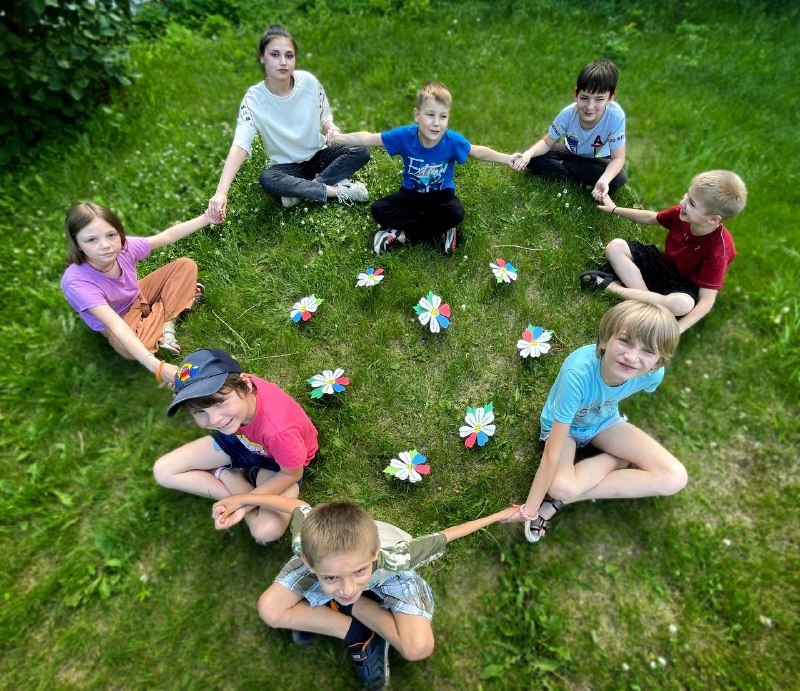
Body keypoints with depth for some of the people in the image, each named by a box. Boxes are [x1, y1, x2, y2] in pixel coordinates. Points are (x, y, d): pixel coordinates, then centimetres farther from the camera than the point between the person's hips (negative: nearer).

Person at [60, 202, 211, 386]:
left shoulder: (123, 247, -27)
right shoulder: (77, 282, -39)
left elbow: (168, 236, -12)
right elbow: (118, 327, -47)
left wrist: (206, 218, -16)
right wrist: (157, 366, -57)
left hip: (138, 296, 4)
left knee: (186, 265, -7)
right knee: (128, 349, -37)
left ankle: (167, 326, -14)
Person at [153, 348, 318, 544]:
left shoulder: (278, 430, -45)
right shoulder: (230, 386, -32)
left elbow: (292, 474, -23)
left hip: (277, 459, -4)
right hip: (242, 439, 4)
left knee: (267, 531, -24)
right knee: (164, 471, -3)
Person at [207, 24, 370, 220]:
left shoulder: (309, 81, -13)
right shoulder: (254, 99, -20)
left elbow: (325, 119, 2)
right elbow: (239, 146, -32)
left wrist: (332, 130, -25)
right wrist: (221, 192, -46)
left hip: (318, 154, 3)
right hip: (287, 165, -2)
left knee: (361, 152, -21)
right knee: (267, 180, -35)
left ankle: (300, 191, -21)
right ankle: (337, 190, -25)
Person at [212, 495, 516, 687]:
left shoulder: (393, 557, -45)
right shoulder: (310, 542, -41)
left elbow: (444, 536, -29)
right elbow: (299, 507, -19)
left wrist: (497, 516, -15)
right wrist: (242, 499, -9)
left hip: (388, 576, -2)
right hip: (328, 554, 2)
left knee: (419, 648, -23)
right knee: (270, 611, -16)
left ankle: (341, 608, 1)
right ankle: (364, 634, -3)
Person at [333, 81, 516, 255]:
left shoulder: (453, 141, -21)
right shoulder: (404, 135, -21)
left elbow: (478, 152, -3)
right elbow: (368, 139, -12)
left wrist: (508, 159, -8)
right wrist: (336, 137, -16)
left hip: (441, 195, -1)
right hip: (412, 194, 2)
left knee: (456, 213, -34)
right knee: (379, 210, -22)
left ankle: (402, 235, -19)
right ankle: (440, 232, -21)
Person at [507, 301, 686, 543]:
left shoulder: (653, 374, -27)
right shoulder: (578, 373, -42)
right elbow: (552, 455, -35)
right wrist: (530, 509, -28)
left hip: (604, 421, 5)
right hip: (565, 425, -5)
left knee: (675, 478, -15)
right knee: (561, 485, -35)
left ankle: (563, 501, -12)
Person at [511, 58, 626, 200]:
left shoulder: (616, 117, -33)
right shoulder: (568, 114, -27)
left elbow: (618, 158, -29)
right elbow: (547, 142, -14)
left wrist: (604, 180, -51)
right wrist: (529, 153, -37)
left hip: (597, 159, -1)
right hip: (571, 152, 1)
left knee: (619, 179, -33)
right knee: (533, 159, -20)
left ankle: (561, 166, -17)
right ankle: (579, 179, -18)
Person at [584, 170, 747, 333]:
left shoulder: (717, 252, -30)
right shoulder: (682, 213, -16)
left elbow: (706, 301, -30)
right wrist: (615, 209, 15)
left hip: (684, 287, -5)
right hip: (663, 265, 6)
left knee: (682, 304, -43)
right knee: (615, 246, -12)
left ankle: (614, 287, -28)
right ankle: (647, 296, -26)